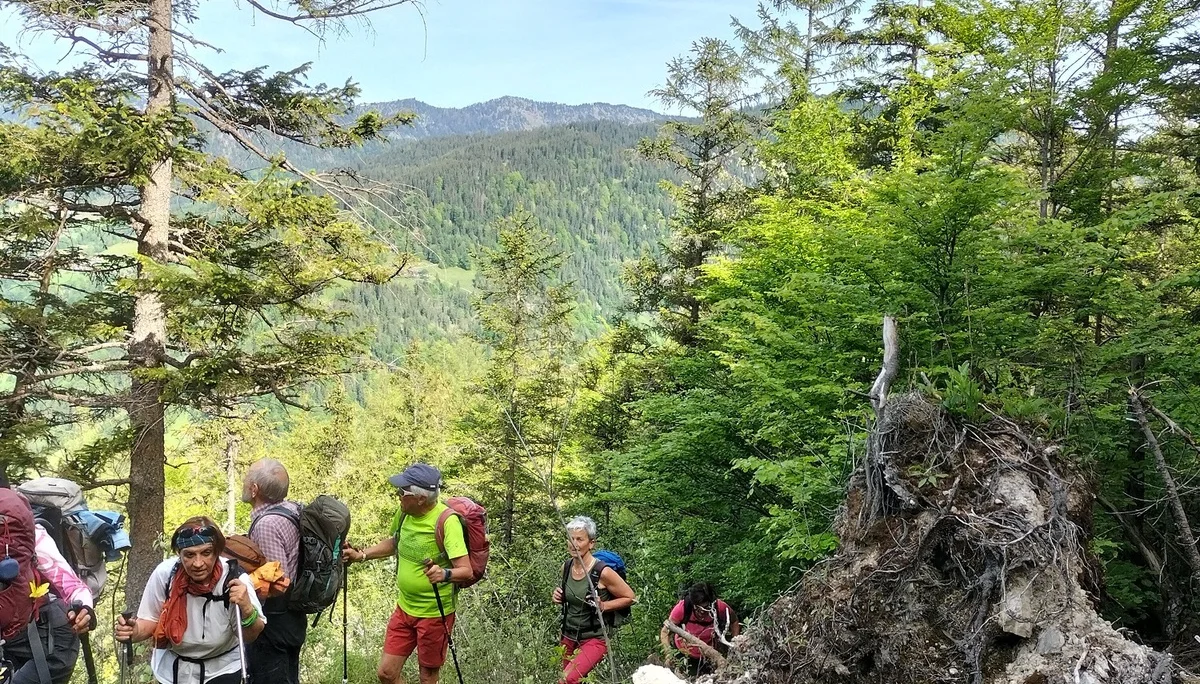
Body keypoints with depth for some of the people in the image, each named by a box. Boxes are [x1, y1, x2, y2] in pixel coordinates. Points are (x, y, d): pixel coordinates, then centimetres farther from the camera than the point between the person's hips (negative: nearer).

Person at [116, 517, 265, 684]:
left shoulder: (235, 579, -27)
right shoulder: (164, 574, -23)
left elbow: (251, 636, -20)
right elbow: (150, 620, -4)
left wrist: (247, 609, -40)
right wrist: (133, 631, -26)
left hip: (223, 669, -2)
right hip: (173, 669, 2)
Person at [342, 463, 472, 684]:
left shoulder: (447, 521, -24)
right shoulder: (404, 512, -4)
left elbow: (466, 571, -27)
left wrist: (445, 574, -46)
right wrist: (361, 555, 7)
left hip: (435, 613, -6)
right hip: (404, 608, 6)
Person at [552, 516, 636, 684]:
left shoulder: (602, 572, -19)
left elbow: (630, 598, -7)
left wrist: (603, 606, -19)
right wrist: (560, 597, -3)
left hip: (594, 640, -6)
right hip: (568, 638, 6)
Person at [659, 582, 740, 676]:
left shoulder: (720, 607, -28)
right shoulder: (682, 608, -31)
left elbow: (734, 622, -6)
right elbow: (665, 632, -23)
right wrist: (668, 654, -37)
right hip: (685, 654, -1)